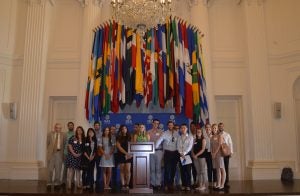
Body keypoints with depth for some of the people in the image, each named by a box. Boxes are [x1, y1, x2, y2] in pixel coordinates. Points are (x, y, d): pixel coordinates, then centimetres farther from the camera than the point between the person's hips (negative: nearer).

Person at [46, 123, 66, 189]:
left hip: (59, 153, 0)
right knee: (50, 169, 2)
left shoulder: (63, 135, 3)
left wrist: (62, 152, 0)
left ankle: (57, 183, 13)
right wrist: (49, 151, 7)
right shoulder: (50, 134, 4)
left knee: (58, 169, 4)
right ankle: (49, 183, 11)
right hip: (51, 153, 0)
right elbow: (47, 143, 9)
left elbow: (64, 144, 6)